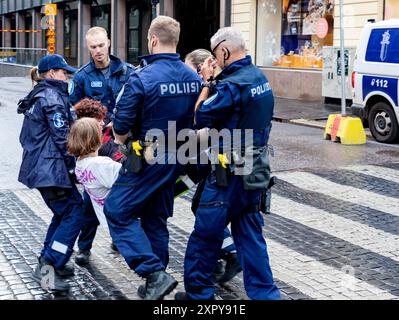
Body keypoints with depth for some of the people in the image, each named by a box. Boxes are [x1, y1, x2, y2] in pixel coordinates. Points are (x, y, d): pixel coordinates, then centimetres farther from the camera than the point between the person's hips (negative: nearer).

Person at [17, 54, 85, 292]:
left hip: (39, 166, 10)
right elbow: (62, 136, -17)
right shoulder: (52, 96, -12)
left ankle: (48, 262, 22)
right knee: (74, 213, -7)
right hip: (51, 167, -10)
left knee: (63, 212, 18)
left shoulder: (38, 96, 19)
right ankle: (48, 268, -10)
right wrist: (73, 165, -7)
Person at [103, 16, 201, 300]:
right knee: (156, 218, 18)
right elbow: (197, 119, 10)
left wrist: (120, 143, 7)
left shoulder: (142, 78, -19)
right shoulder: (194, 78, 1)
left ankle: (155, 274, -8)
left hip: (148, 159, -7)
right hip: (177, 158, 7)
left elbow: (122, 124, -14)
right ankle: (156, 282, 24)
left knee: (118, 211, 2)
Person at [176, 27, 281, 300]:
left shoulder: (232, 85, -20)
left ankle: (198, 292, 16)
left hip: (230, 173, -8)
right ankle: (264, 293, 13)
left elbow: (201, 116, -12)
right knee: (250, 235, 13)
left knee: (206, 234, 5)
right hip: (256, 170, 8)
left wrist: (207, 82, -4)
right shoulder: (260, 78, 8)